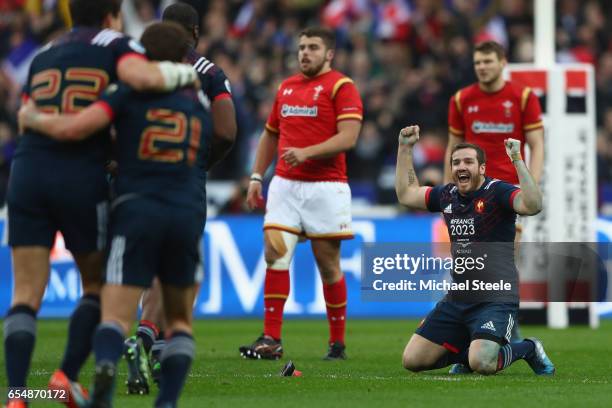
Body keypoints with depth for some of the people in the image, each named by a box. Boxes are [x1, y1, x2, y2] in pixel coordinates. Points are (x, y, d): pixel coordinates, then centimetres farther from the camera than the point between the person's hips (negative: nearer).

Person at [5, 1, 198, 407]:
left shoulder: (43, 56, 22)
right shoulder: (114, 45, 6)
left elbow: (27, 118, 17)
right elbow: (145, 77, -16)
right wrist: (184, 73, 3)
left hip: (28, 171, 3)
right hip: (82, 178, -3)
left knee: (26, 295, 1)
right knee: (99, 286, 17)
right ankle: (68, 375, 2)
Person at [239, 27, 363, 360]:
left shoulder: (341, 86, -4)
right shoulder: (286, 87, 16)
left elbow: (348, 136, -15)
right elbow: (270, 135, 25)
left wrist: (306, 152, -25)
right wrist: (256, 177, 16)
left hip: (325, 186, -5)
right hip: (285, 184, 5)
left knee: (328, 264, 1)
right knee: (275, 253, -8)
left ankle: (337, 343, 13)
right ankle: (271, 339, -10)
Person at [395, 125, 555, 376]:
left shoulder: (497, 192, -11)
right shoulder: (447, 195, 9)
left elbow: (533, 205, -30)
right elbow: (406, 194, 25)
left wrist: (517, 160, -33)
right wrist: (405, 148, 21)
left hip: (496, 298, -7)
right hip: (457, 299, 7)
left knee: (482, 364, -29)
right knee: (412, 360, 1)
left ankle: (528, 349, 5)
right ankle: (467, 351, 24)